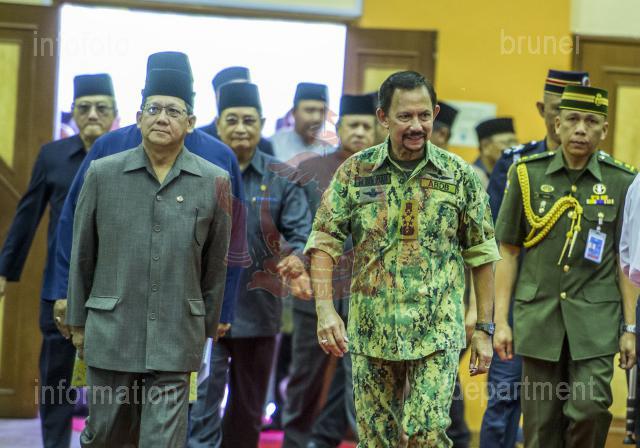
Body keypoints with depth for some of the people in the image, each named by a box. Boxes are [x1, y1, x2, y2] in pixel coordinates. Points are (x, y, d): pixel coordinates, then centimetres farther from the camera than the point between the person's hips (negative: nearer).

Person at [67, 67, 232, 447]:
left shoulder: (214, 183, 1)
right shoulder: (103, 174, 1)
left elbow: (215, 267, 8)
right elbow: (83, 256, 7)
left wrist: (207, 330, 12)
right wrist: (78, 322, 9)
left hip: (176, 340, 0)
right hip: (111, 333, 1)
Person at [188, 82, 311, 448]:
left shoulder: (281, 179, 3)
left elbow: (300, 232, -5)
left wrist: (296, 260, -28)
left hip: (258, 311, 2)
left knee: (248, 412, 14)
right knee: (203, 404, -9)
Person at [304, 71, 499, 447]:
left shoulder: (460, 175, 1)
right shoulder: (355, 172, 1)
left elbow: (481, 254, 6)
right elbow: (324, 242, 1)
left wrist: (484, 329, 4)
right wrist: (325, 309, -12)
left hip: (437, 334, -2)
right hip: (370, 332, 2)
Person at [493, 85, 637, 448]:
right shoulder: (528, 175, 3)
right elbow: (508, 252, 6)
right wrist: (501, 320, 2)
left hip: (595, 319, -1)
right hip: (539, 316, 1)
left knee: (590, 409, -15)